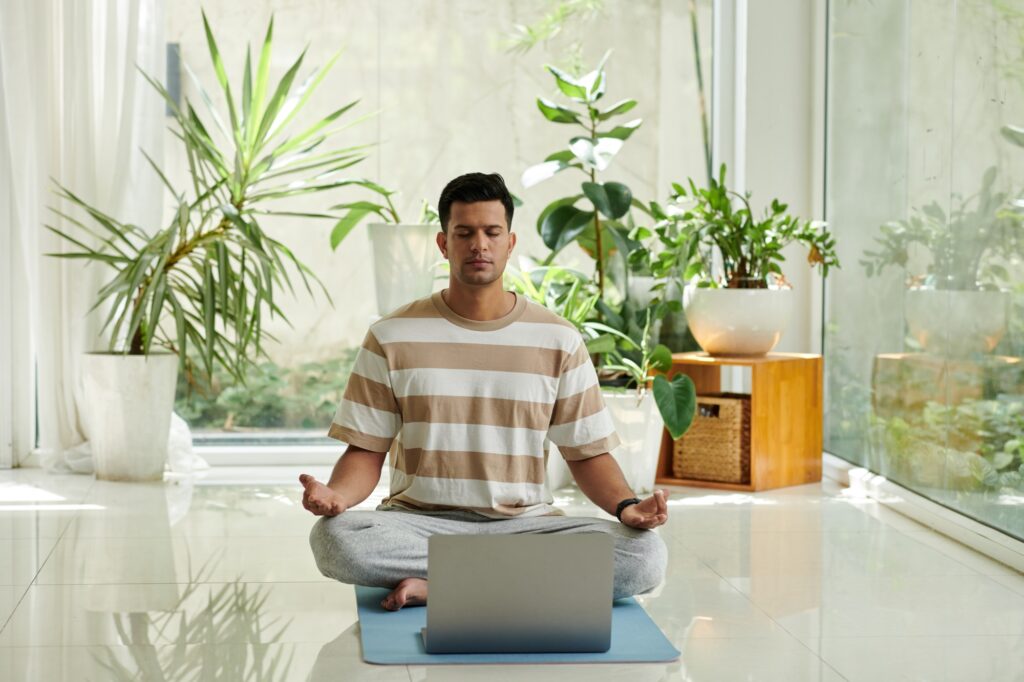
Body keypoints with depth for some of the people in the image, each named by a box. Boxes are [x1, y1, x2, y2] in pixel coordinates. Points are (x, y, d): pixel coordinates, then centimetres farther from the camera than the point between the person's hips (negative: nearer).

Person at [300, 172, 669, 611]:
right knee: (334, 538, -34)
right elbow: (366, 451, 3)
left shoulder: (560, 341, 7)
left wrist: (626, 506, -13)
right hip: (421, 522, 0)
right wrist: (337, 494, -20)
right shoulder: (391, 337, 4)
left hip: (525, 523, 1)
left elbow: (587, 452, 7)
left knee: (645, 556, -26)